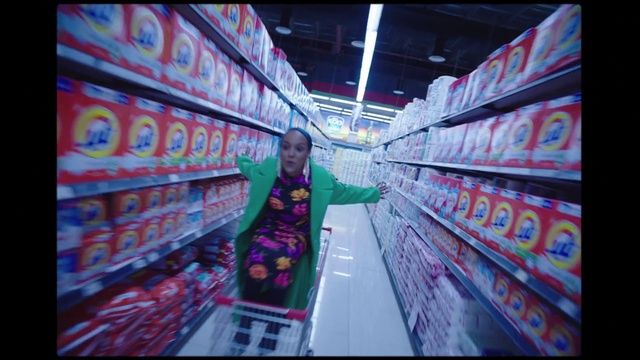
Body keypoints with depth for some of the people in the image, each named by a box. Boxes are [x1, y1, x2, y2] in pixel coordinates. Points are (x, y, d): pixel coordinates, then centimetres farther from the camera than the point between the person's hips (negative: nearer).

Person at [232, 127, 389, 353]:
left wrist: (373, 193, 14)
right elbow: (247, 166, 14)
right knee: (256, 262, -24)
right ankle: (245, 323, 6)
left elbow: (347, 191, 5)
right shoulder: (267, 168, -12)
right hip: (268, 229, 2)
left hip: (297, 236, -1)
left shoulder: (321, 179, -15)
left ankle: (272, 327, 5)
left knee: (279, 264, -26)